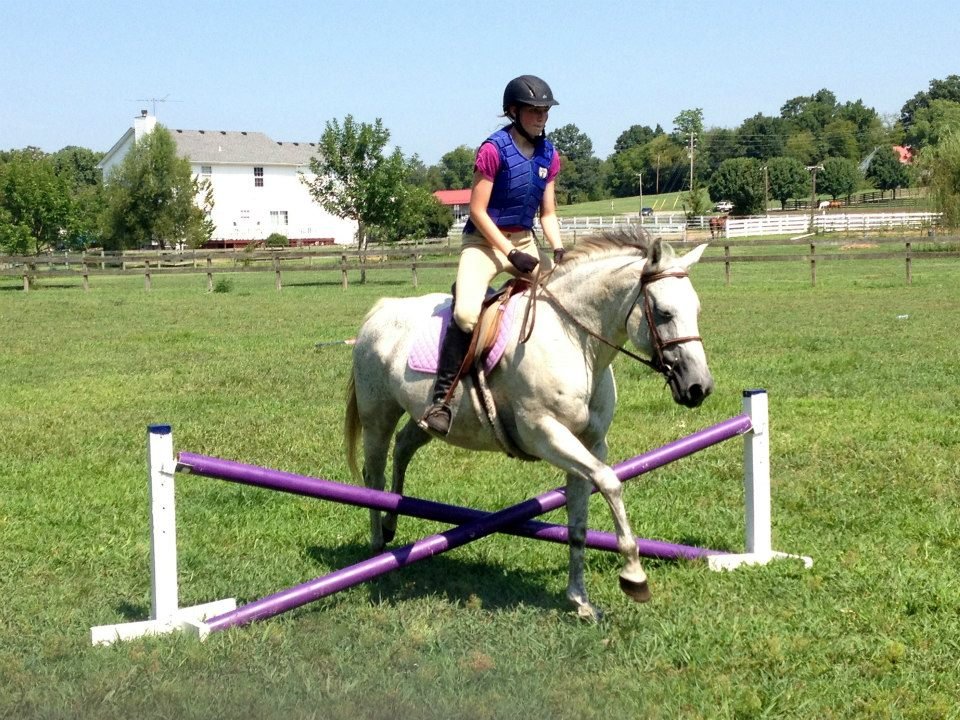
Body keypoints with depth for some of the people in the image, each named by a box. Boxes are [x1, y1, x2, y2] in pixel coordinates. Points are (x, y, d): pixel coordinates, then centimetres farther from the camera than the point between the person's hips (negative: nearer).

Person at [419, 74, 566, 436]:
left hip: (524, 240, 7)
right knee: (467, 313, -28)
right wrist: (511, 254, -18)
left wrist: (559, 250, -7)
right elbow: (477, 211, -15)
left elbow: (548, 213, 10)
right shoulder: (493, 150, -14)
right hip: (484, 241, -7)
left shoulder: (548, 155, 5)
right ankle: (442, 398, -22)